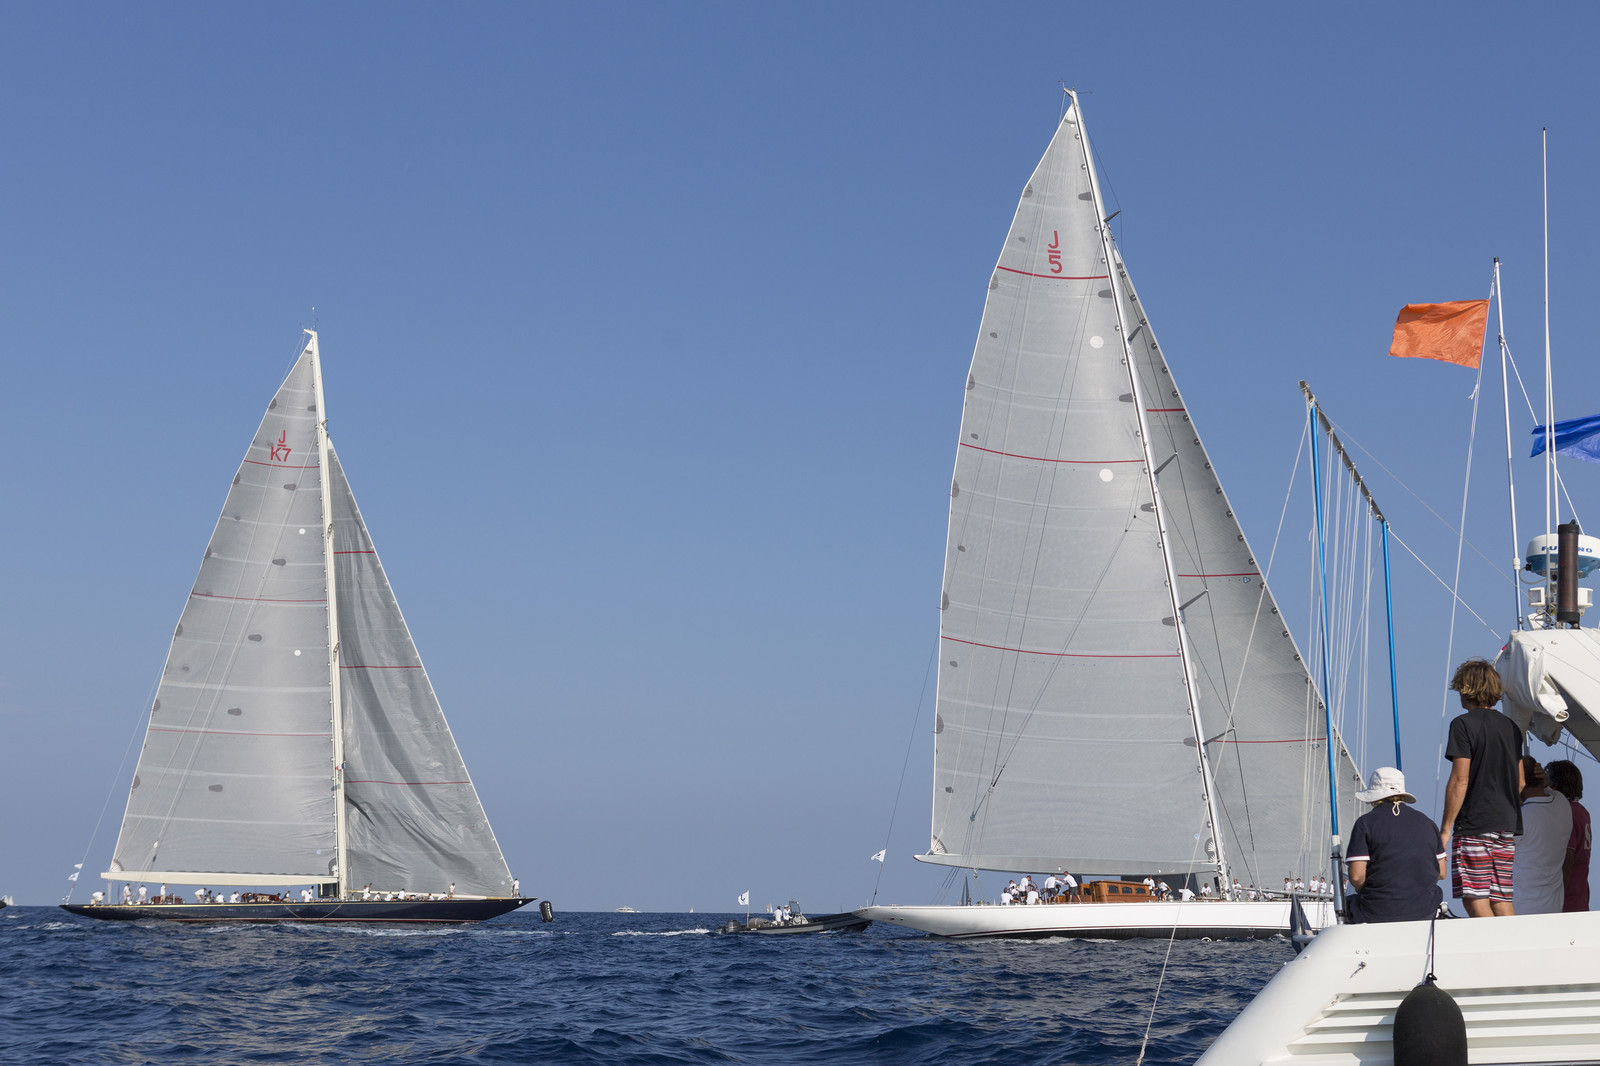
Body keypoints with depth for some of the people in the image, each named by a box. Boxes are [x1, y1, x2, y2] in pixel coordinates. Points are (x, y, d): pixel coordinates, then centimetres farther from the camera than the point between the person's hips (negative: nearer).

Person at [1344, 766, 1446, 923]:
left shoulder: (1365, 823, -4)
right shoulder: (1426, 822, 11)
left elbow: (1356, 876, -11)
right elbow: (1442, 873, 13)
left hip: (1377, 914, -4)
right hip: (1424, 913, 4)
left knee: (1348, 903, 26)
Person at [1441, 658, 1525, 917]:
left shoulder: (1463, 724, -7)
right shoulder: (1511, 726, 14)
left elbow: (1460, 780, -13)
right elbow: (1520, 782, 18)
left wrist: (1445, 827, -10)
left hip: (1474, 825, -7)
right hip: (1507, 825, 7)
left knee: (1475, 899, -7)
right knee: (1502, 899, 8)